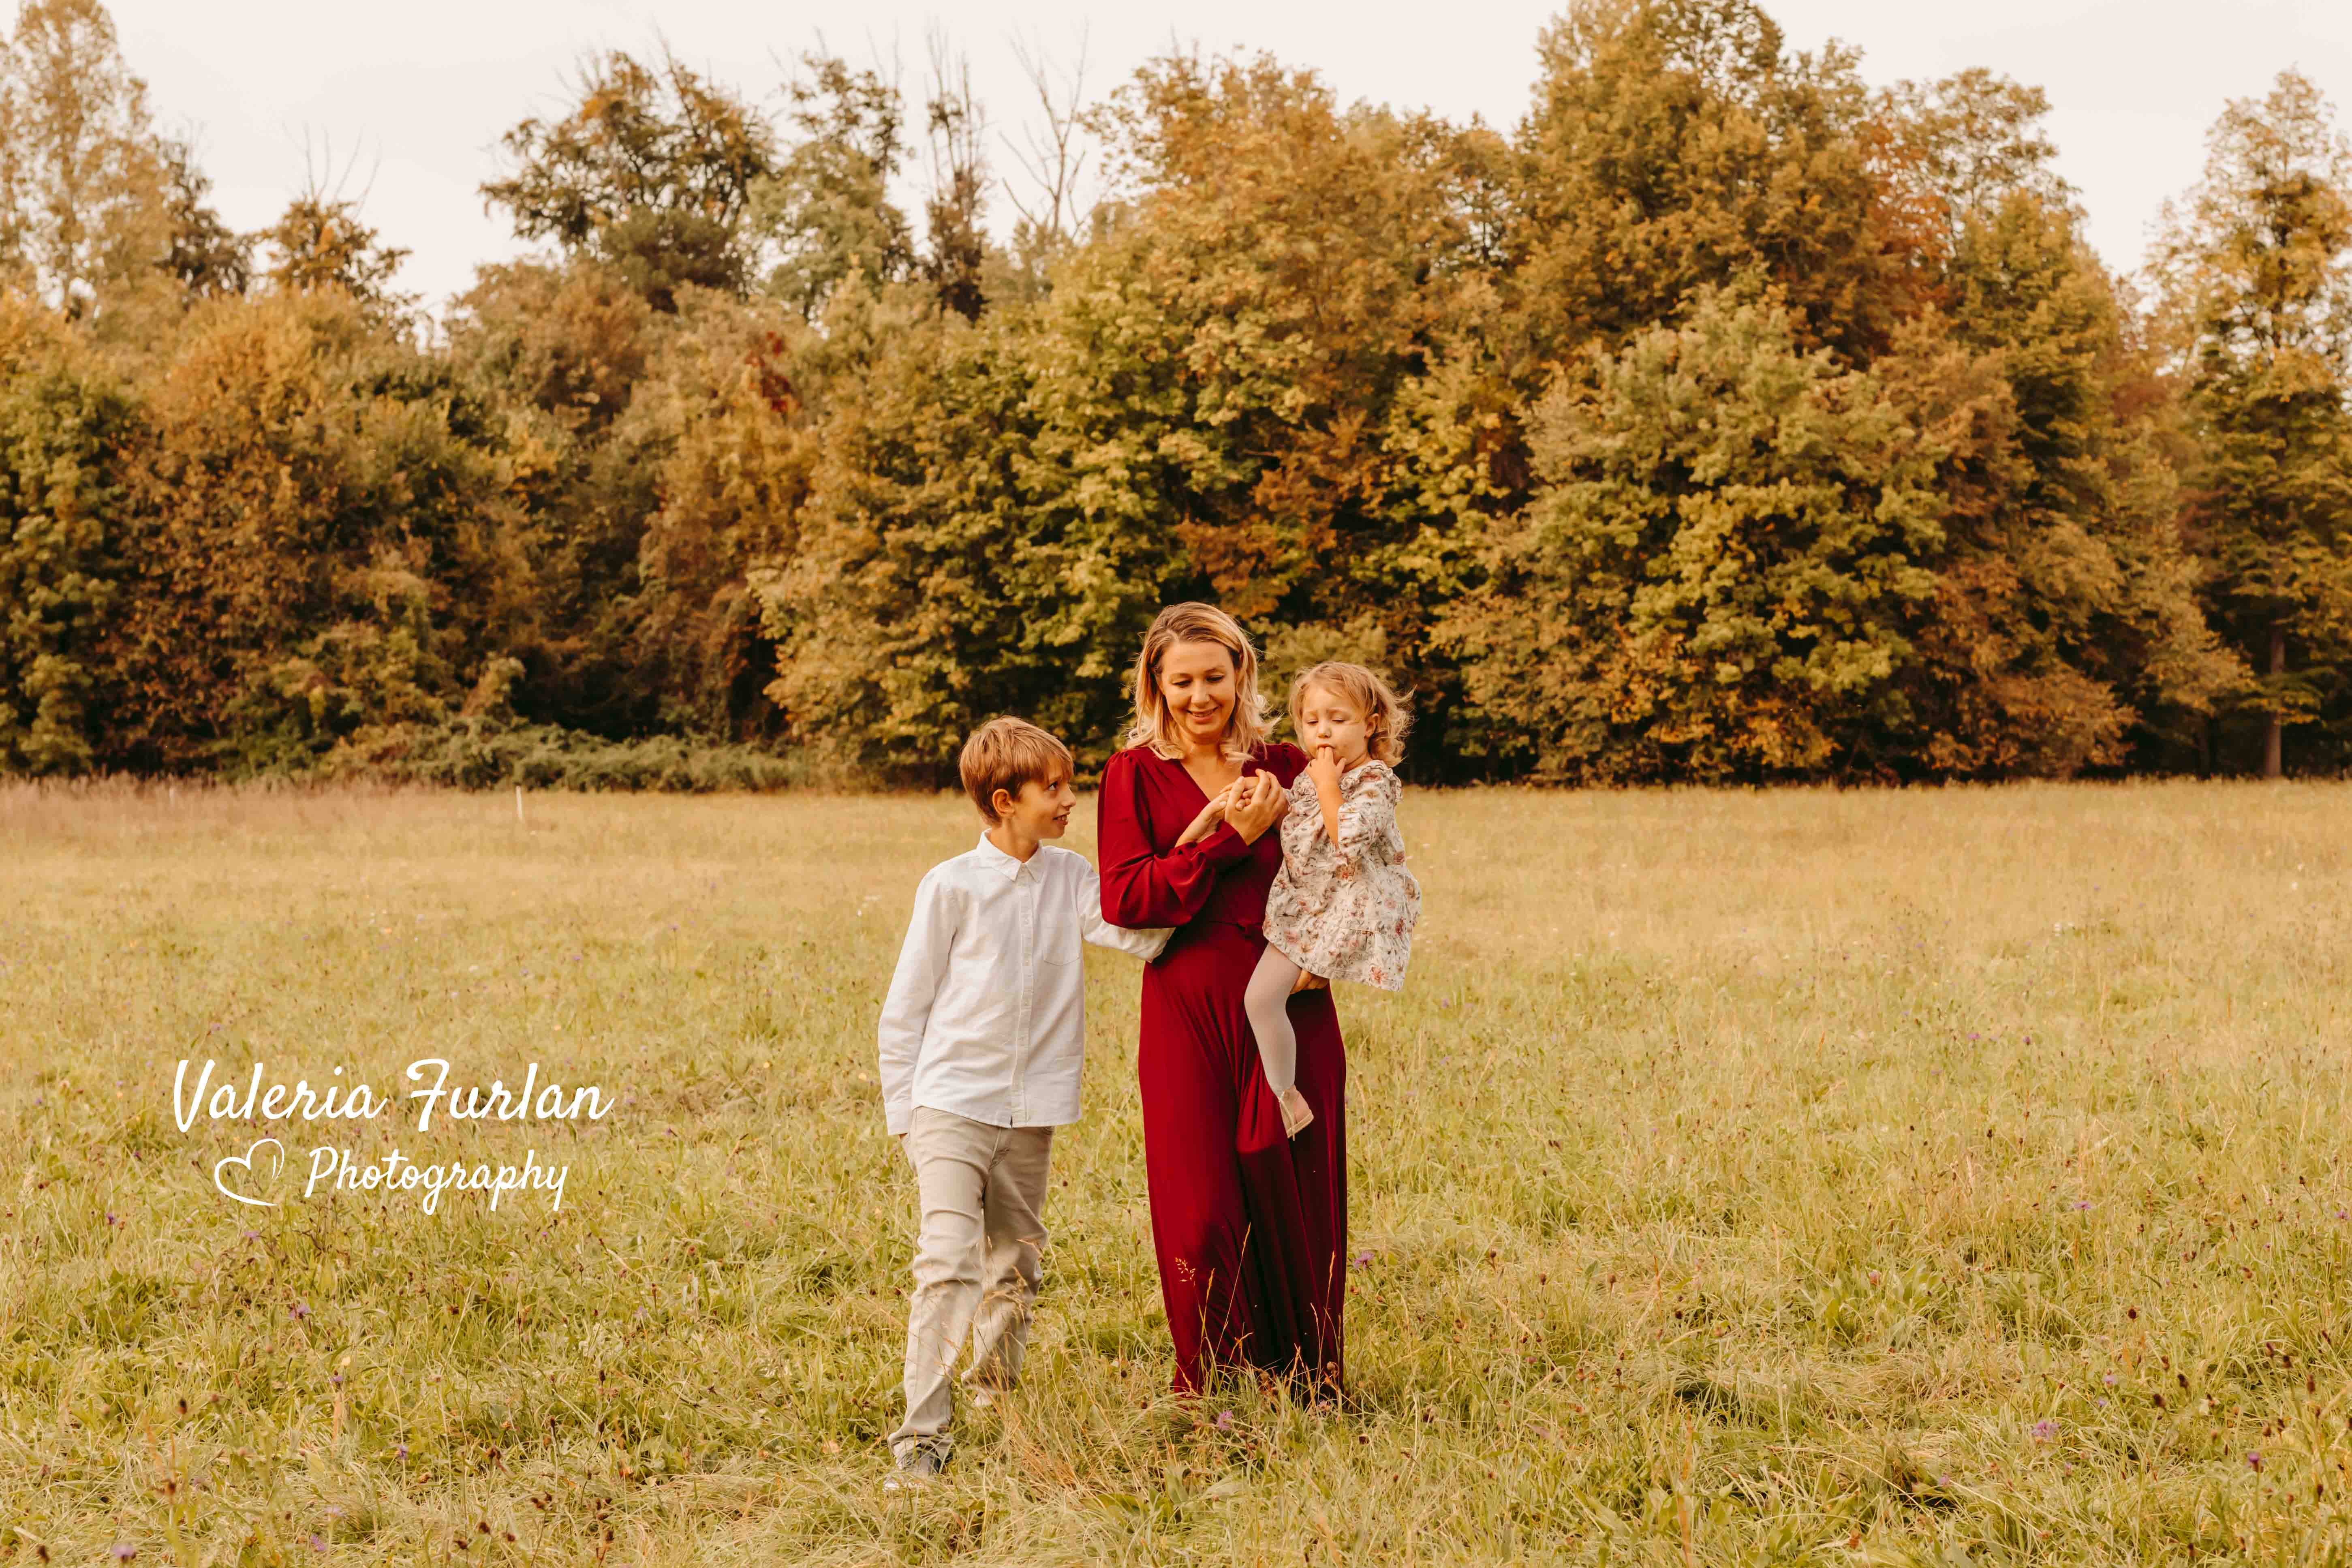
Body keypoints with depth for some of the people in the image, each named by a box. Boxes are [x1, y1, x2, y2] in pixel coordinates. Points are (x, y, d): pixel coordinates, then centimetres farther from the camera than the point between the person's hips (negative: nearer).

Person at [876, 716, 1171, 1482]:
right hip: (952, 1103, -4)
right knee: (948, 1262, -16)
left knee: (1014, 1271, 13)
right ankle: (921, 1435, -15)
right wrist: (904, 1118, 1)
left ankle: (994, 1402, 32)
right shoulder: (953, 886, -4)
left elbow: (1142, 933, -9)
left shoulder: (1071, 878, 7)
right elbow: (904, 1010, 1)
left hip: (1031, 1113, 4)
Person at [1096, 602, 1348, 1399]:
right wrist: (1231, 838, -12)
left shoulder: (1286, 767, 11)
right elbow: (1123, 898, -9)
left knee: (1294, 1199, 2)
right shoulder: (1135, 772, 4)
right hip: (1188, 1011, -2)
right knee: (1202, 1211, -3)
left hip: (1288, 1007, 2)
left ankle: (1309, 1390, 16)